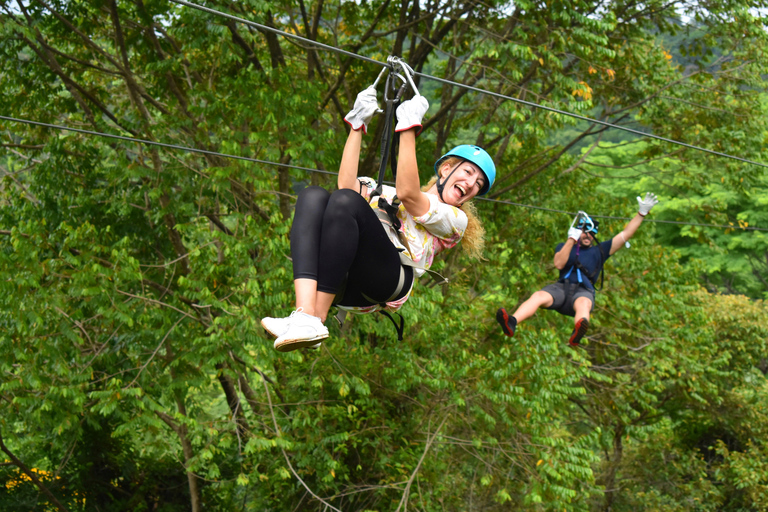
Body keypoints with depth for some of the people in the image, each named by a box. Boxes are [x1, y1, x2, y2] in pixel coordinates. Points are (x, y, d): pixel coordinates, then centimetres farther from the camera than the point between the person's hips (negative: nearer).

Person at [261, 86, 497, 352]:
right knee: (313, 196, -21)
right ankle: (305, 315, -41)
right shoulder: (387, 192, 37)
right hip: (343, 282, 5)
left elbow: (408, 192, 2)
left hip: (387, 283, -5)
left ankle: (317, 319, -36)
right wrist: (357, 125, 19)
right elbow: (347, 184, 18)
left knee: (345, 201, -26)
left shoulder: (455, 220, 21)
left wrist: (408, 128, 1)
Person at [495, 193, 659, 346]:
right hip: (562, 287, 1)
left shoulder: (600, 250, 26)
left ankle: (577, 334, -75)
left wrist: (642, 213, 15)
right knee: (538, 296, -32)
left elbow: (625, 234, 21)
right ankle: (511, 323, -57)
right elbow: (559, 264, 4)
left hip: (583, 291, -1)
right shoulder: (563, 247, 27)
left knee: (583, 304, -41)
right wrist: (572, 240, 0)